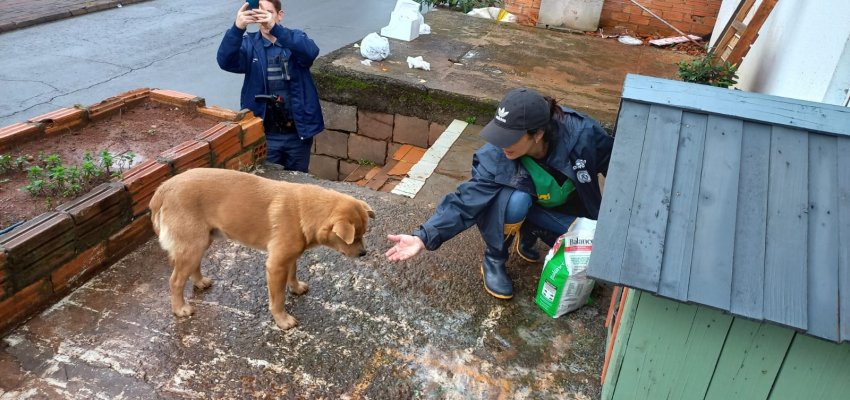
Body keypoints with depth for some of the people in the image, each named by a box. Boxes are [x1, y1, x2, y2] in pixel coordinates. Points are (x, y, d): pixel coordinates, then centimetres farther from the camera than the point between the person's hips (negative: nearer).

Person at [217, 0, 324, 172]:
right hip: (265, 134, 0)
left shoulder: (296, 38, 1)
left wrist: (275, 28, -37)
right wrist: (237, 28, -36)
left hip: (298, 132, 0)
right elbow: (225, 61, -18)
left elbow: (310, 52, -23)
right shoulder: (249, 44, 1)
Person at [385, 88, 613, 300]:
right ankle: (494, 261, -10)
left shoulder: (581, 134, -32)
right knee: (516, 199, -37)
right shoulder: (495, 158, -32)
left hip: (565, 215, 2)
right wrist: (424, 237, -42)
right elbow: (467, 201, -32)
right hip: (525, 205, -2)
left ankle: (528, 236, 9)